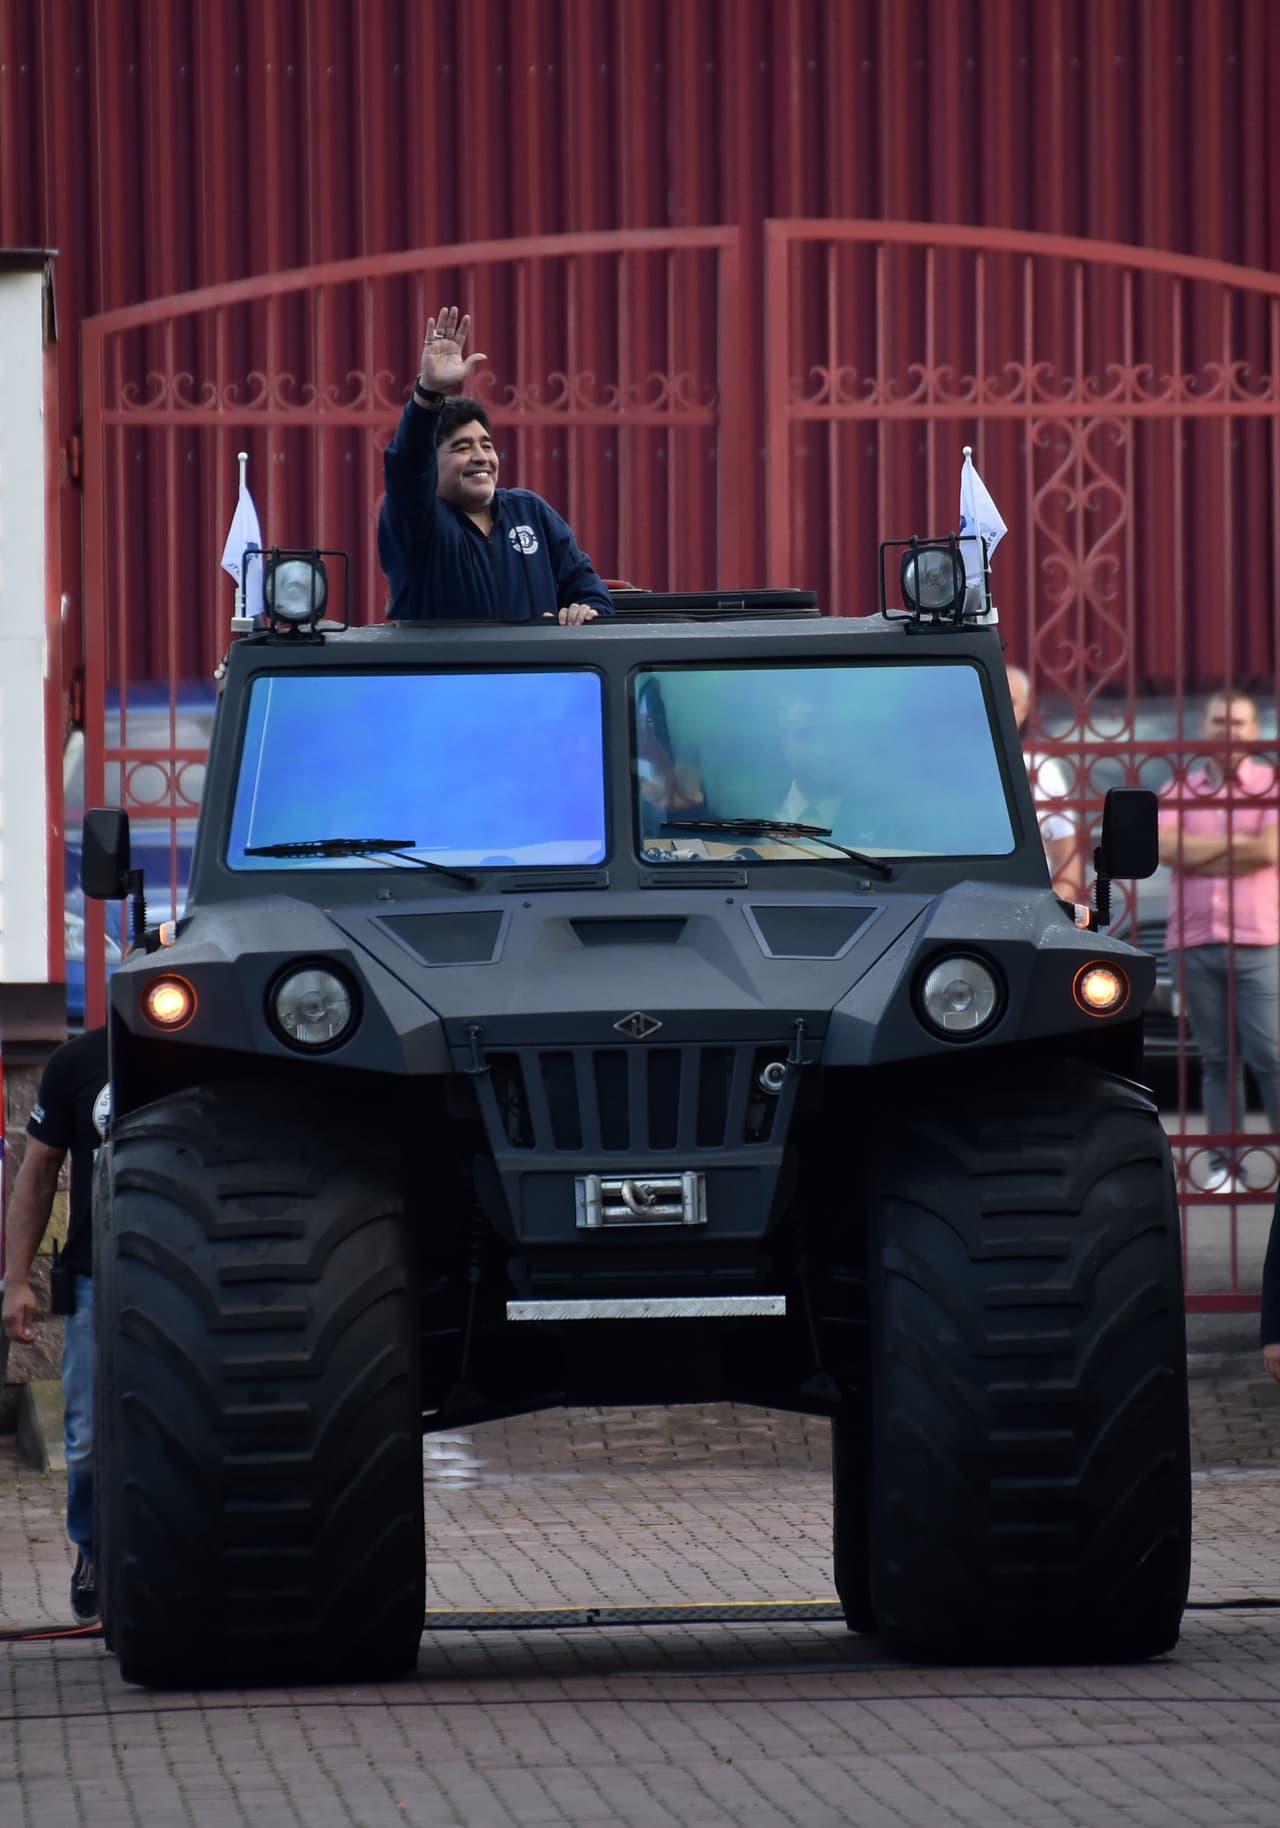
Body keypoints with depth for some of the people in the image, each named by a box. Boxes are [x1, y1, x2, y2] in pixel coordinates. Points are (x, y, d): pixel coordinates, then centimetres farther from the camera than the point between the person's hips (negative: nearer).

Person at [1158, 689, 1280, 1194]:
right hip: (1193, 941, 3)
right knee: (1216, 1060, 4)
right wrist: (1237, 842, -6)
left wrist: (1198, 853, -4)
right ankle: (1224, 1168, 6)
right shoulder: (1179, 790, 11)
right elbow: (1165, 847, -6)